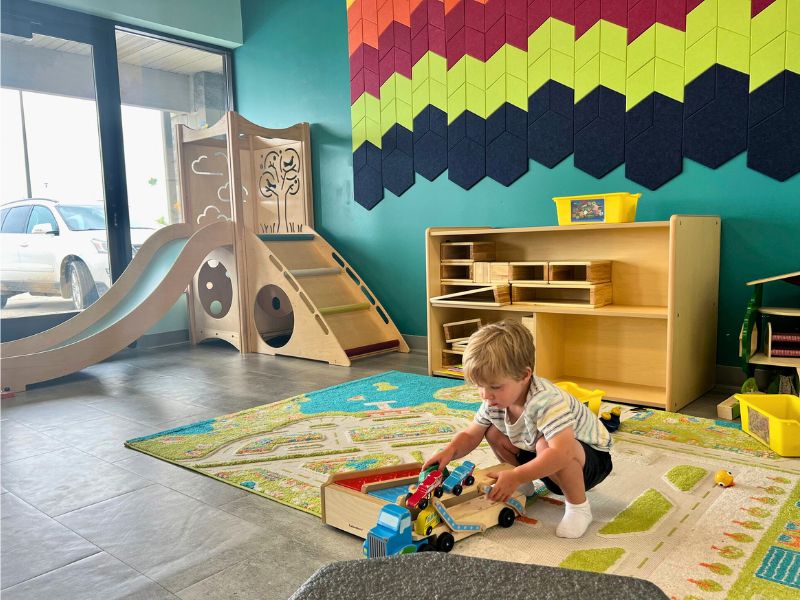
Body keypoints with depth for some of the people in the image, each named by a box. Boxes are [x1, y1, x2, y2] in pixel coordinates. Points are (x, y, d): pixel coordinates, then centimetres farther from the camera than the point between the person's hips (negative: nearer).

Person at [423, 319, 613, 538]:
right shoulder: (494, 401, -13)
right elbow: (470, 435, -2)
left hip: (591, 457, -7)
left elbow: (561, 452, -49)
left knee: (546, 445, -37)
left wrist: (515, 476, -47)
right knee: (494, 433, -5)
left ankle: (578, 507, -15)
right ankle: (525, 487, 14)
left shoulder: (547, 400, -38)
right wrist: (450, 451, -24)